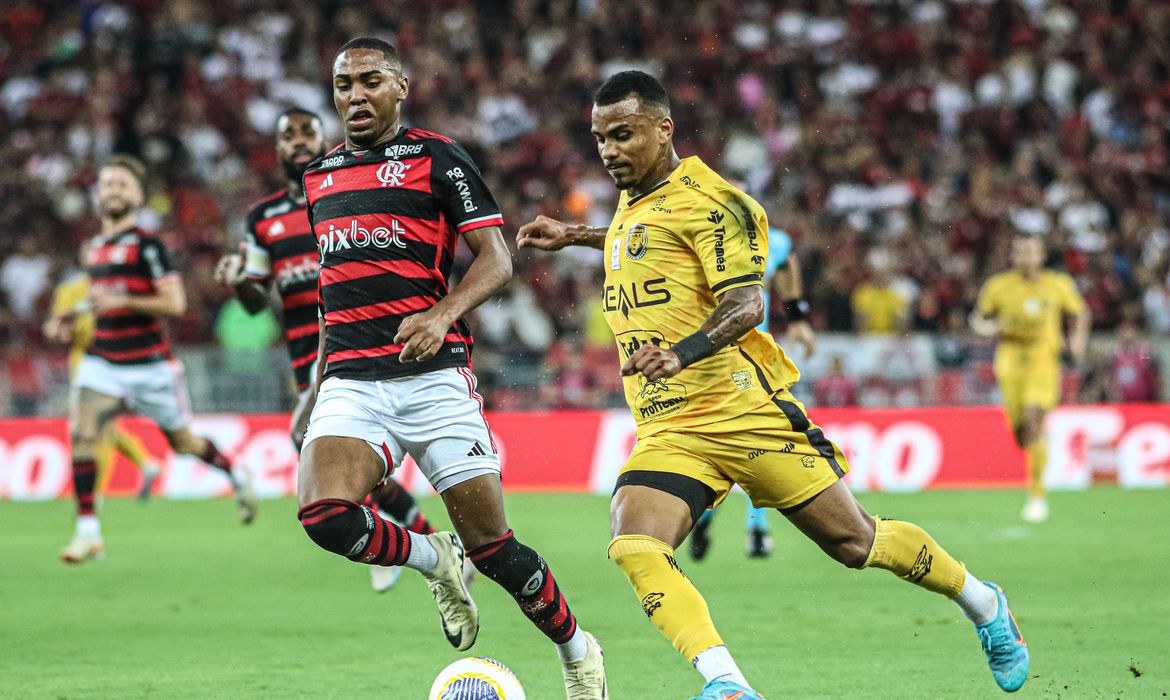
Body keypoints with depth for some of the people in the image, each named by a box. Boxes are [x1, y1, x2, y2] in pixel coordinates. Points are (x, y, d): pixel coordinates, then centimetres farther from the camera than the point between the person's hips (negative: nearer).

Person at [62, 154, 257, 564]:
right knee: (82, 432, -18)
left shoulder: (147, 246, -10)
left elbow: (174, 303, -17)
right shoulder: (96, 248, 12)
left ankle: (237, 476, 41)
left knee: (183, 443, 10)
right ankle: (88, 531, -17)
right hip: (103, 359, 5)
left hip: (149, 363, -5)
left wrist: (122, 302, -26)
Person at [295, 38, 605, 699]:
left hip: (434, 374, -4)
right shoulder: (320, 177, 18)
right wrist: (317, 385, 27)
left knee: (490, 544, -4)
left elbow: (496, 259, -4)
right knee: (324, 515, -24)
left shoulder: (439, 159, 2)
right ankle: (435, 560, 6)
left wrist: (441, 314, -22)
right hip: (350, 383, 4)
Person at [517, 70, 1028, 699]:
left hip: (744, 411, -6)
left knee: (853, 542, 2)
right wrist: (574, 238, 39)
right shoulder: (632, 203, 17)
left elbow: (746, 302, -20)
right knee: (634, 549, -23)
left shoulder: (706, 199, -8)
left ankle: (984, 605, 28)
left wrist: (681, 352, -36)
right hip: (666, 433, 6)